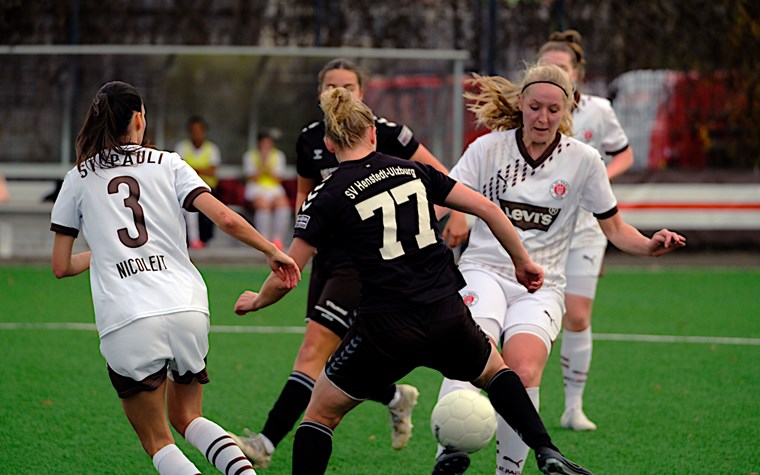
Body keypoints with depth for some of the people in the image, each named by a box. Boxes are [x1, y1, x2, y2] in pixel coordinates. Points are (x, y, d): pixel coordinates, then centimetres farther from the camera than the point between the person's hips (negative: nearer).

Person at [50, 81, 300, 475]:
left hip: (126, 324, -2)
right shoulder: (167, 165, 11)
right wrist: (271, 251, 13)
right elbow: (225, 219, -1)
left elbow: (61, 267, 13)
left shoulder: (78, 179, 11)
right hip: (188, 310, 2)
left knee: (157, 440, 10)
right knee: (186, 417, 24)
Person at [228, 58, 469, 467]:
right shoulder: (309, 140, 6)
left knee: (314, 350, -14)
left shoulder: (382, 133, -9)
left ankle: (267, 442, -17)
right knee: (334, 361, 8)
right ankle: (396, 397, 37)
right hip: (328, 254, 7)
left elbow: (439, 174, -1)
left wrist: (457, 213, -12)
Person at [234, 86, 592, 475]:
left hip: (386, 331, -4)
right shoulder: (412, 171, 8)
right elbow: (486, 208, 6)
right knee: (494, 370, 34)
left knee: (321, 413, 14)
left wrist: (256, 300, 18)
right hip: (448, 318, 4)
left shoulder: (328, 198, -3)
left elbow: (284, 279, -3)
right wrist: (522, 261, 19)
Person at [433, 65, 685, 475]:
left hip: (541, 285, 0)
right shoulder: (487, 148, 3)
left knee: (523, 371, -27)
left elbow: (614, 229, 12)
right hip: (484, 271, 0)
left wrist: (650, 245, -8)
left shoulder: (583, 160, 4)